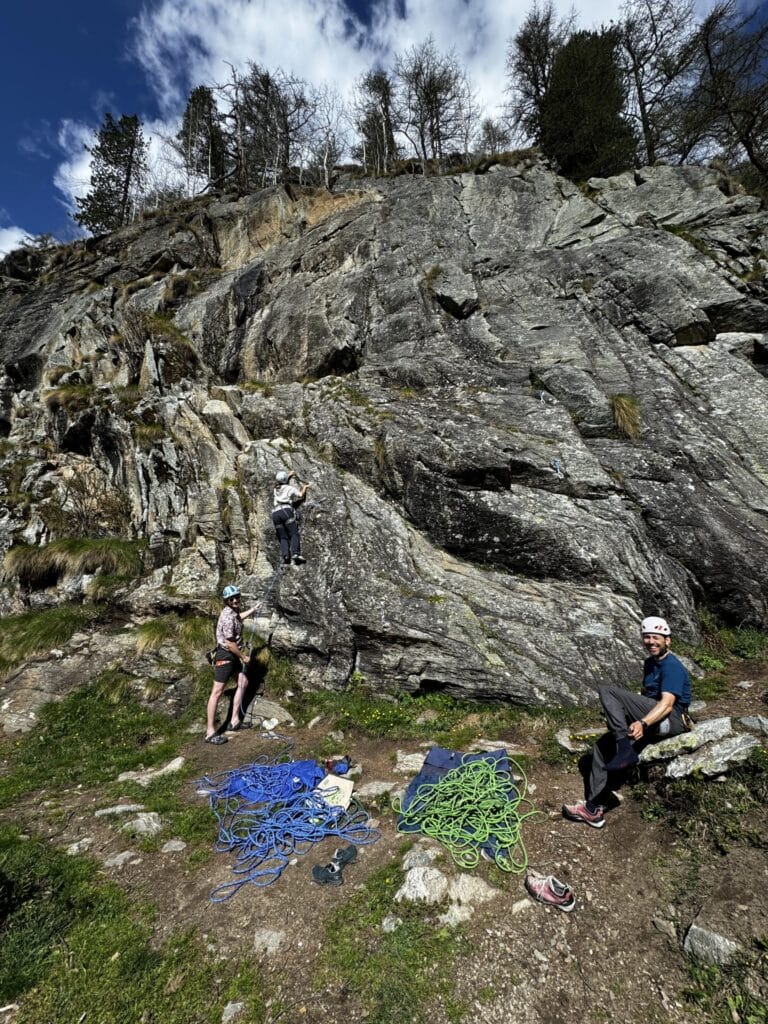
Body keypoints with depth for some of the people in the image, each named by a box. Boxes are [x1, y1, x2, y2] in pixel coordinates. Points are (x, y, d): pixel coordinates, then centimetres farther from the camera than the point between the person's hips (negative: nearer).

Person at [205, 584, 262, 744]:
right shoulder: (228, 617, -24)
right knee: (217, 692, -6)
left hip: (233, 656, 11)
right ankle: (210, 732, -1)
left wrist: (253, 609, 42)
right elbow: (230, 644, -23)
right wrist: (243, 657, -10)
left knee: (243, 682, 17)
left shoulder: (233, 611, 5)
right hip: (225, 656, -11)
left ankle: (235, 721, 22)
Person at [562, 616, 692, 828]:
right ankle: (595, 809, 1)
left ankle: (625, 750, -27)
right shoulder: (650, 663, 18)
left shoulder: (672, 666, -12)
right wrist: (631, 721, 18)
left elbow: (667, 704, -26)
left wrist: (643, 723, -40)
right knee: (602, 744, -1)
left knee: (608, 691, -21)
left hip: (672, 721, -9)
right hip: (652, 721, 9)